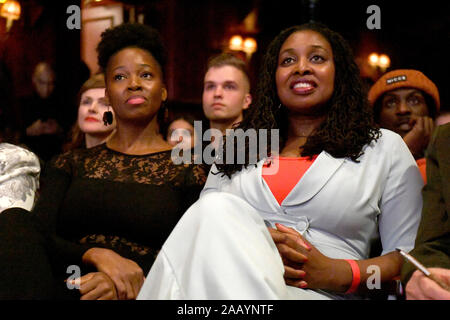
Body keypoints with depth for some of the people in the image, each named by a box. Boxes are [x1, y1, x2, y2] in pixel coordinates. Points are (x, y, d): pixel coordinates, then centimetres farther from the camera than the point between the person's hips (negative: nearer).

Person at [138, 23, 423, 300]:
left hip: (319, 293, -1)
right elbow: (207, 224, 15)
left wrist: (336, 274, -10)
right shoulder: (237, 147, 24)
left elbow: (407, 253, 9)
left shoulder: (386, 148, 15)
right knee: (219, 208, -31)